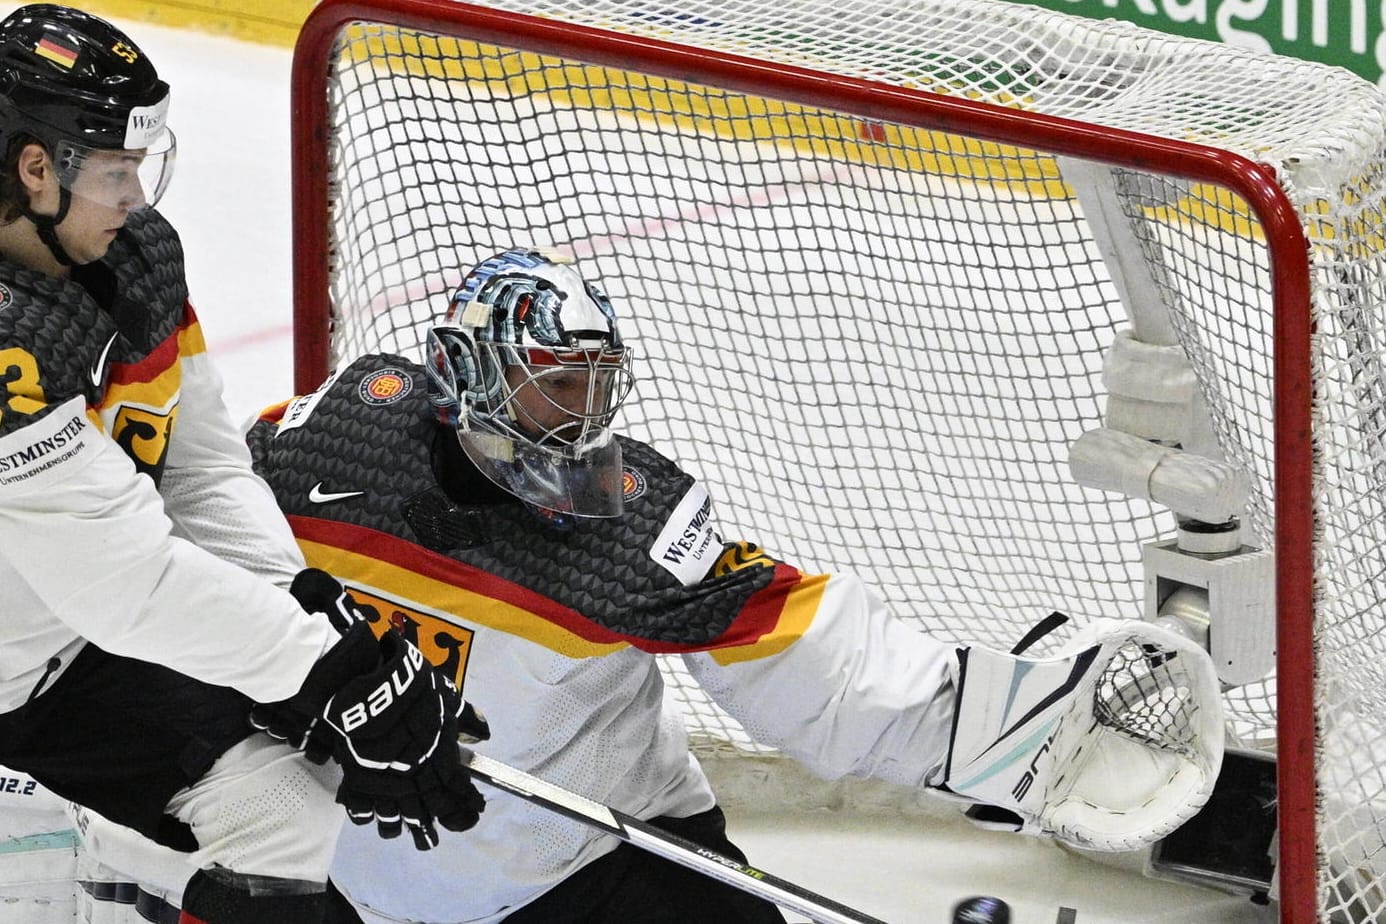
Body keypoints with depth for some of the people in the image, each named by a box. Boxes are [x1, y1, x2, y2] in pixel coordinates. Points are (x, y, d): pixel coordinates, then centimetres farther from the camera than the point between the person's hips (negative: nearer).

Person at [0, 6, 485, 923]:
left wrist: (306, 611, -14)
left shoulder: (133, 248, -5)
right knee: (275, 798, -17)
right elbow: (123, 576, -33)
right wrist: (329, 674, -29)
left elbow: (205, 469, 0)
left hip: (112, 627, 9)